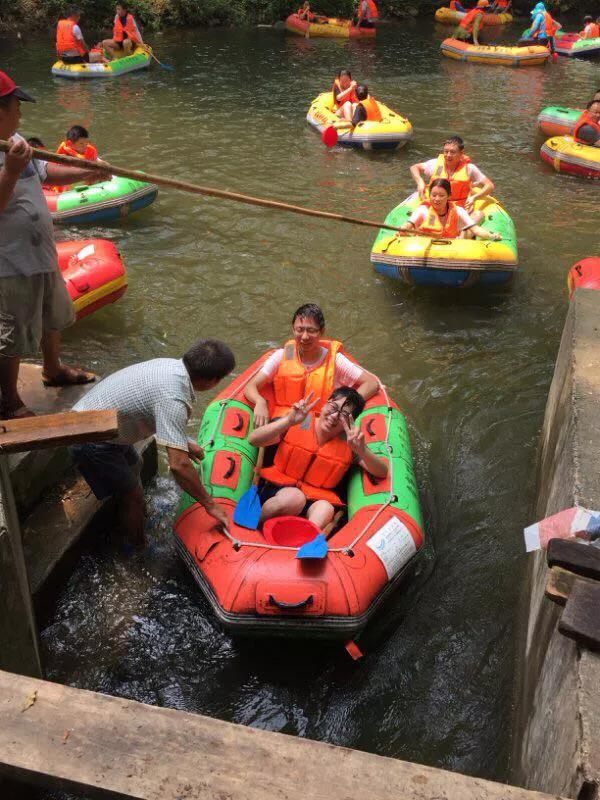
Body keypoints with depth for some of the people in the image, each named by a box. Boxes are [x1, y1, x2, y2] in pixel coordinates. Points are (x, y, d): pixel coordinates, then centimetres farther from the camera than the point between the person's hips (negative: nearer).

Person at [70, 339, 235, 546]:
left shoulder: (171, 364, -5)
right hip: (91, 442, -9)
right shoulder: (173, 399, -32)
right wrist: (210, 504, -23)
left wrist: (183, 443, 22)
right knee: (132, 495, 6)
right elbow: (178, 465, -34)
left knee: (134, 467, 28)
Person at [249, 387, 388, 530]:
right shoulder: (299, 423, -7)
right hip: (280, 488, -1)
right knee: (294, 498, -35)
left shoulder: (349, 442, -2)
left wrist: (362, 450, -29)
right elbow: (254, 439, -17)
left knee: (325, 509, -32)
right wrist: (289, 421, -31)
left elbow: (382, 473, -9)